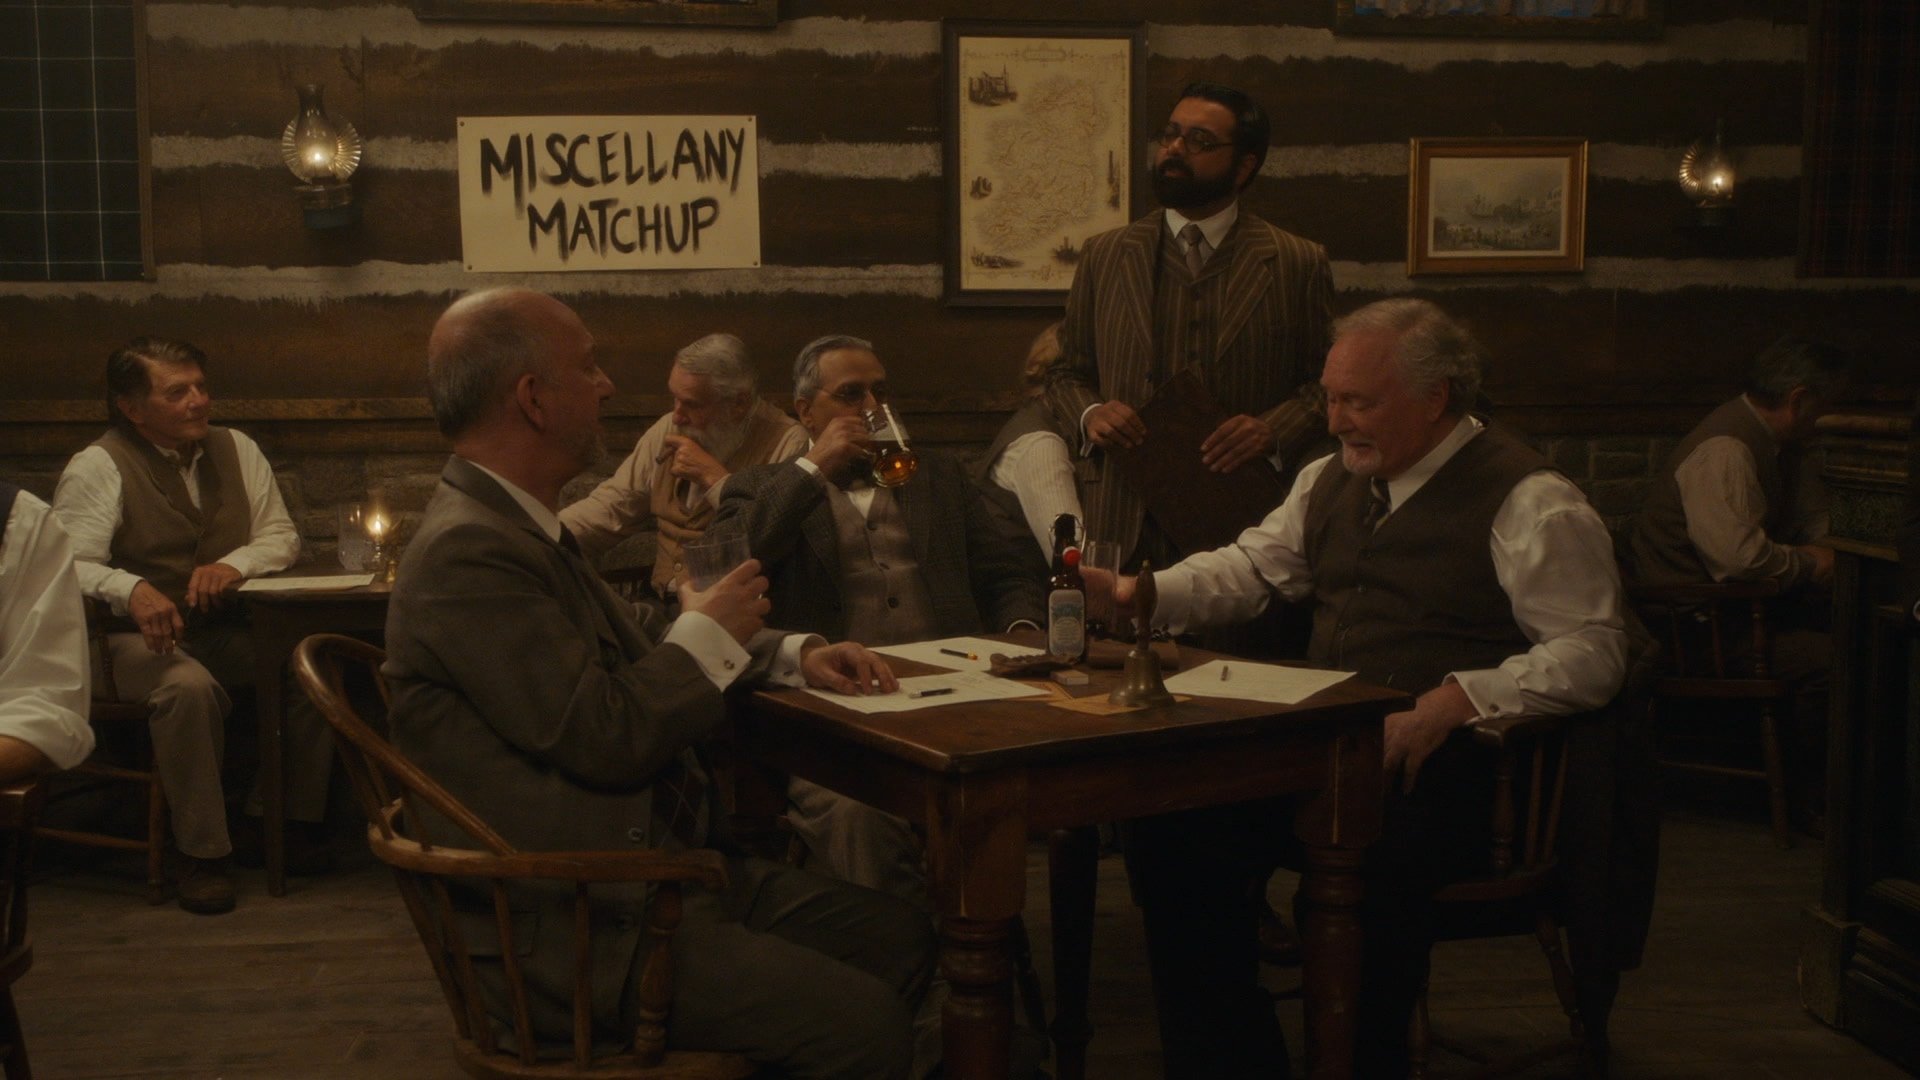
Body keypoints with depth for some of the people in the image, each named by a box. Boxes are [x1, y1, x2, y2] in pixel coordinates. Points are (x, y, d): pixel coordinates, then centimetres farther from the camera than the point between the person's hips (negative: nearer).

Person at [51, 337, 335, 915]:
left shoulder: (235, 449, 9)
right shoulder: (98, 467, -5)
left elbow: (281, 537, 9)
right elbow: (71, 564, -14)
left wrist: (234, 565, -13)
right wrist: (132, 590, -35)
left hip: (230, 630, 4)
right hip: (142, 638, -4)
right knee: (190, 686, -37)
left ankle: (292, 820, -4)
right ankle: (202, 855, -24)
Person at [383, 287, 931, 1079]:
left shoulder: (516, 526, 11)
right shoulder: (466, 553, -20)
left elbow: (635, 640, 21)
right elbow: (607, 738, -23)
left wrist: (790, 654, 8)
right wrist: (708, 634, -6)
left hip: (658, 868, 10)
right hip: (578, 933, -10)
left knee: (899, 938, 8)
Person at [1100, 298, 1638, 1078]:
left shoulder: (1528, 502, -7)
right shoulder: (1332, 480, 17)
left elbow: (1591, 653, -13)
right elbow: (1252, 567, 22)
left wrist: (1457, 700, -25)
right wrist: (1137, 593, 5)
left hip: (1443, 768, -7)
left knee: (1366, 867, -35)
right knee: (1171, 832, -13)